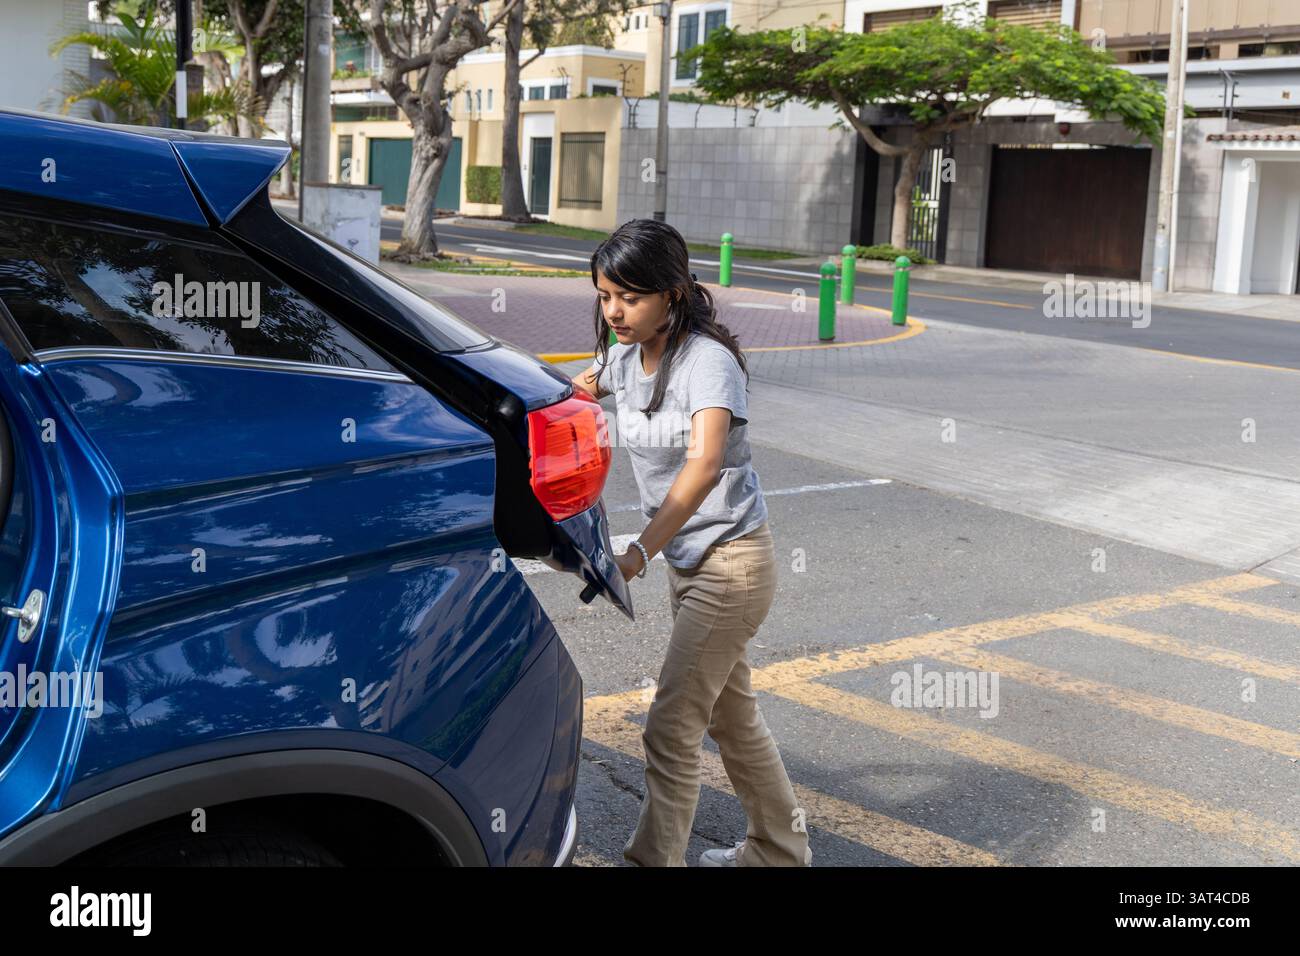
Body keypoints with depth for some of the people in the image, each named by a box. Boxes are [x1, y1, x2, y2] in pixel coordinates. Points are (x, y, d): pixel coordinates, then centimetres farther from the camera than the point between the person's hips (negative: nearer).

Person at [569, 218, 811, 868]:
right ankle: (779, 850, 38)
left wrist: (638, 554, -47)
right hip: (684, 559, 8)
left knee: (670, 728, -10)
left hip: (731, 562, -8)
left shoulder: (708, 359, -23)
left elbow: (704, 463, -37)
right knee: (730, 714, 20)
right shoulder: (623, 356, 0)